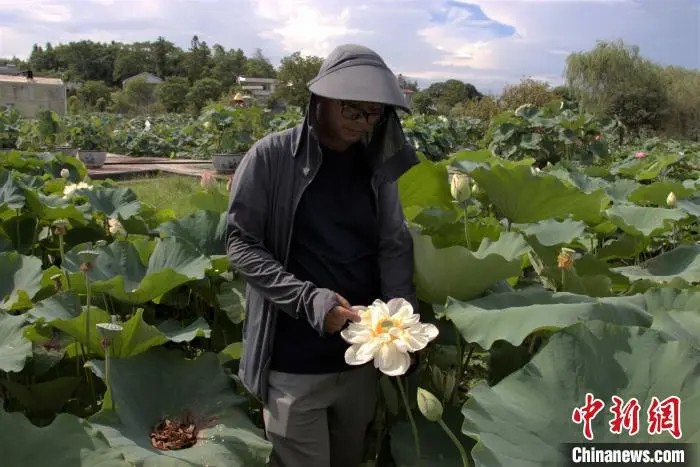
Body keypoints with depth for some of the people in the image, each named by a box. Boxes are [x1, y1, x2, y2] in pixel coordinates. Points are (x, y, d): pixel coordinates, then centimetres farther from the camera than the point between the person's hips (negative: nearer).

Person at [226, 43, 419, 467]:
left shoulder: (376, 165, 4)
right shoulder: (272, 156, -9)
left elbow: (394, 245, 4)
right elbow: (241, 244, -10)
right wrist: (309, 299, -21)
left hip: (362, 354, 5)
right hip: (295, 361, -4)